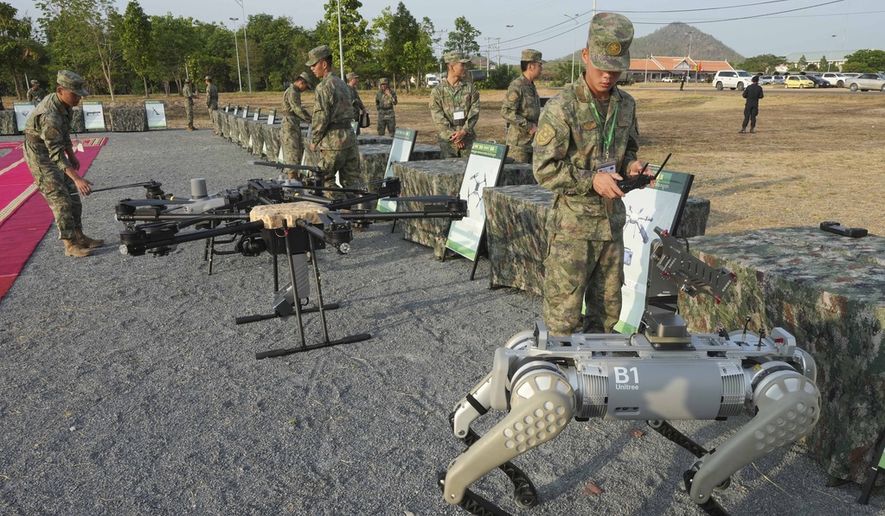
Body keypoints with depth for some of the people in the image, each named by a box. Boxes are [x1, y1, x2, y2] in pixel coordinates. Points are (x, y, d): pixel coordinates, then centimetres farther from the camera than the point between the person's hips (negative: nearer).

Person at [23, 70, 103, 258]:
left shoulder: (64, 105, -4)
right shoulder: (49, 116, -32)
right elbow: (56, 154, -36)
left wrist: (71, 154, 17)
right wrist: (77, 179, -42)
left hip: (53, 152, 9)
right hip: (40, 157, -9)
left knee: (72, 195, 10)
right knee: (60, 200, -10)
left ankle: (79, 237, 17)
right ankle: (70, 245, -4)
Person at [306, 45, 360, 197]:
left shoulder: (324, 86, -12)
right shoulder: (342, 83, 16)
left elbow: (321, 118, -16)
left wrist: (314, 141, -4)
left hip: (332, 141, -8)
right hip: (350, 137, 8)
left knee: (325, 179, 3)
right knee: (352, 180, 8)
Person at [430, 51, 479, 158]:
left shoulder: (469, 87, 7)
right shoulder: (438, 91, 0)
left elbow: (474, 112, -1)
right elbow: (438, 118, -7)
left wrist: (463, 131, -14)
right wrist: (452, 136, -15)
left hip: (468, 139, 2)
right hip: (447, 139, -2)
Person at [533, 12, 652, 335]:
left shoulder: (626, 105, 6)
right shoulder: (561, 108, -13)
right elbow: (544, 169, -14)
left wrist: (630, 166, -1)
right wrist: (591, 179, -23)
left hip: (612, 220, 6)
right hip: (572, 224, -6)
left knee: (608, 309, 16)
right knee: (563, 312, 0)